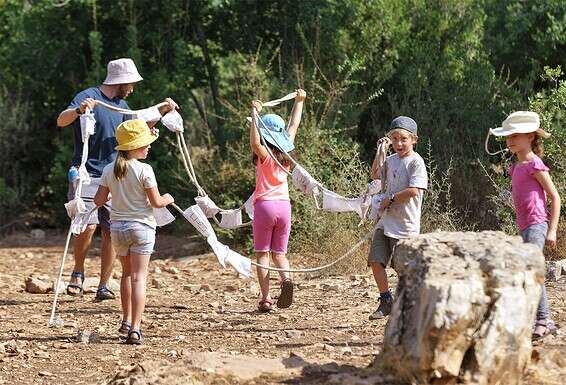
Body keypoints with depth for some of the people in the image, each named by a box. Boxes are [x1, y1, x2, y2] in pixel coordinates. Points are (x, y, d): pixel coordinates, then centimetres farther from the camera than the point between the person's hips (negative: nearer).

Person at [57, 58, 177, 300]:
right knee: (88, 225, -20)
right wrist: (79, 110, -41)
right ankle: (78, 272, 3)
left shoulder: (121, 105, 16)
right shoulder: (89, 96, -7)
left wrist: (161, 111, 18)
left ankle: (104, 287, 7)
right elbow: (61, 121, -21)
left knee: (111, 232, 0)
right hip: (86, 174, -7)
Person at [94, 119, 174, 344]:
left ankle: (126, 322, 29)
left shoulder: (109, 170, 2)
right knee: (139, 277, -5)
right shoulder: (144, 170, -12)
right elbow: (156, 202, -11)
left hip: (118, 227, 5)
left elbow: (99, 201, 4)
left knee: (127, 273, 23)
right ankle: (135, 329, -13)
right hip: (141, 226, -5)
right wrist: (168, 199, 10)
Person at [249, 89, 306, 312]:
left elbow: (254, 143, -32)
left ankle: (266, 299, -5)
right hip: (284, 205, 4)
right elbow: (294, 125, 20)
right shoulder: (286, 152, 6)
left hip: (265, 204, -4)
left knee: (262, 254, 3)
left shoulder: (265, 154, -8)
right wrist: (299, 101, 30)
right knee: (279, 253, 13)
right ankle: (286, 279, -18)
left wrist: (255, 116, -30)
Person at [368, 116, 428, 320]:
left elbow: (414, 190, -21)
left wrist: (390, 199, -11)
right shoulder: (391, 160, 12)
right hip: (386, 222, 7)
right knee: (375, 261, 1)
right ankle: (386, 301, 12)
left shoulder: (416, 161, -11)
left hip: (405, 224, -7)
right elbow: (375, 175, 26)